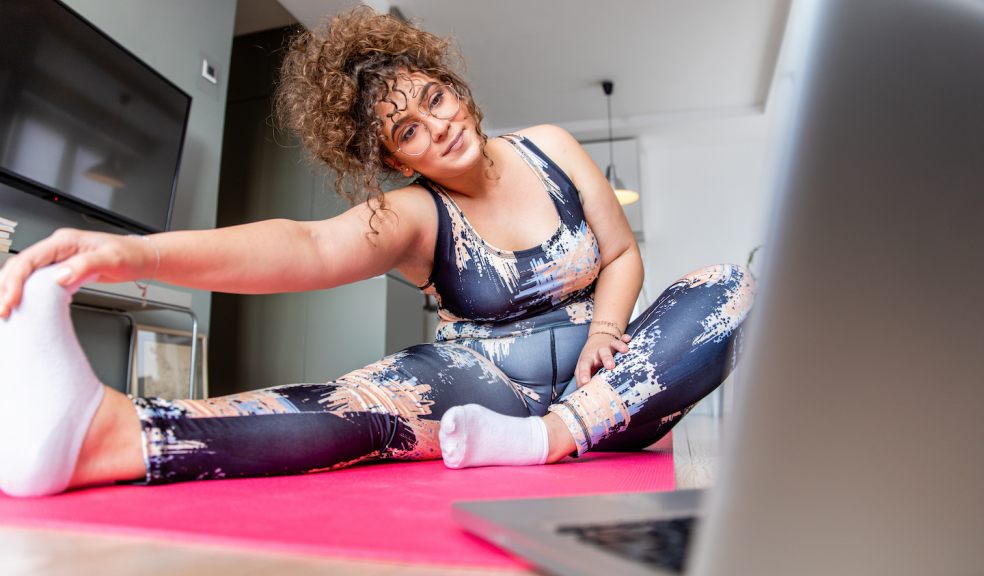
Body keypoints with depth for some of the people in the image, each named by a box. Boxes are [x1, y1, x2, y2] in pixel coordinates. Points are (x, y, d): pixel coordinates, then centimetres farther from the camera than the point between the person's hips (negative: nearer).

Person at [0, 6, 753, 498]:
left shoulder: (550, 150, 1)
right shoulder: (413, 214, -9)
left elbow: (623, 254, 7)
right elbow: (308, 248, -29)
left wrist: (606, 329, -15)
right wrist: (139, 253, -45)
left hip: (603, 389, 4)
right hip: (494, 391, -3)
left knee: (730, 288, -19)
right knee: (399, 396, -35)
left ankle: (552, 438, -38)